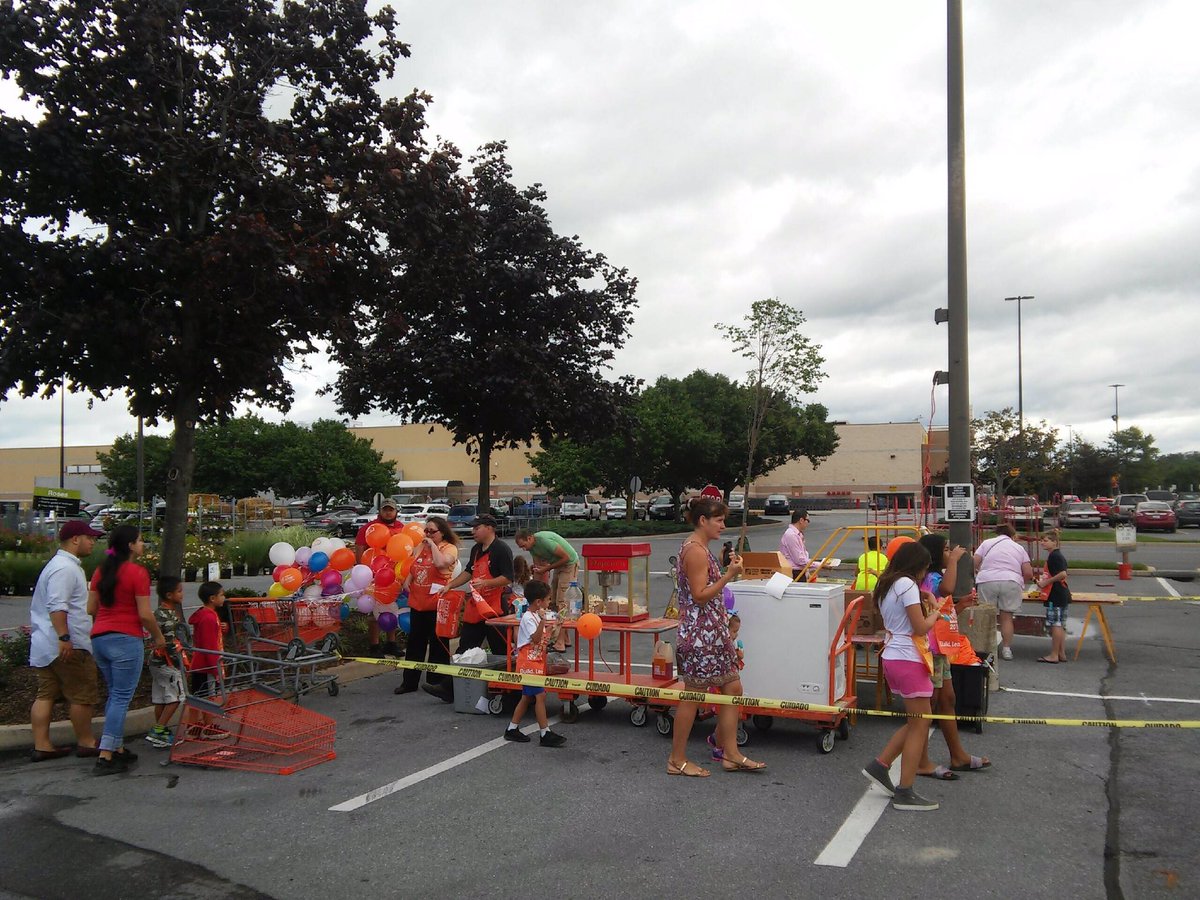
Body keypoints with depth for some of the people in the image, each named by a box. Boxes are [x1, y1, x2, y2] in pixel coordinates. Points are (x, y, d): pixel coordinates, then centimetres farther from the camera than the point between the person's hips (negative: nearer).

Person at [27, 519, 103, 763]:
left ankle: (41, 746, 11)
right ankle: (86, 743, 9)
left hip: (44, 646, 10)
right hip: (69, 647, -10)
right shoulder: (66, 568, -16)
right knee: (82, 696, 0)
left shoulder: (59, 565, 19)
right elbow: (57, 606, -25)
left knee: (46, 695, 9)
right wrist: (64, 638, -28)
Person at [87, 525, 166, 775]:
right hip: (125, 640, -8)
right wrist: (159, 637, 2)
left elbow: (91, 609, 13)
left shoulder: (101, 571, 10)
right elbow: (145, 614, -12)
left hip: (99, 639, 8)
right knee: (122, 698, -2)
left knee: (115, 695, 17)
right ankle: (105, 757, -4)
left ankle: (118, 749, 22)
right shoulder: (137, 572, -11)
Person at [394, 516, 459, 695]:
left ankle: (436, 682, 17)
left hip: (437, 603, -7)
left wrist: (433, 544, -18)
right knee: (415, 642, 13)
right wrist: (407, 580, 9)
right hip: (417, 602, 7)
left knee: (437, 644, 5)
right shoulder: (421, 546, 12)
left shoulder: (449, 548, -9)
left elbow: (441, 562, -30)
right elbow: (413, 568, 25)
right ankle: (409, 682, 22)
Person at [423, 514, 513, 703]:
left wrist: (485, 583, -28)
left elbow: (508, 578, -19)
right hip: (475, 609, 9)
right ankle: (448, 689, 13)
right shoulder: (476, 550, 14)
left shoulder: (501, 550, -13)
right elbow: (468, 572, 25)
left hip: (494, 610, -8)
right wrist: (450, 585, 16)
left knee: (501, 652, 2)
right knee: (464, 650, 10)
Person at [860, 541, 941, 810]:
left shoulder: (886, 586, 15)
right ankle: (905, 793, 2)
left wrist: (924, 609, 12)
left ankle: (879, 766, 17)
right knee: (920, 724, -1)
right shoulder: (907, 584, -13)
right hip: (908, 659, -9)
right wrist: (934, 614, 2)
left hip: (891, 657, 9)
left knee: (917, 721, 18)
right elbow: (920, 627, -15)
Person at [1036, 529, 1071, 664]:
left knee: (1055, 625, -5)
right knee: (1060, 625, 13)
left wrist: (1046, 582, -18)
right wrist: (1044, 581, 17)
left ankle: (1054, 655, -1)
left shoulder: (1054, 556, -16)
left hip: (1056, 596, -10)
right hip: (1062, 595, 10)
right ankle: (1062, 654, 18)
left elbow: (1063, 574, -26)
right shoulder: (1057, 555, 16)